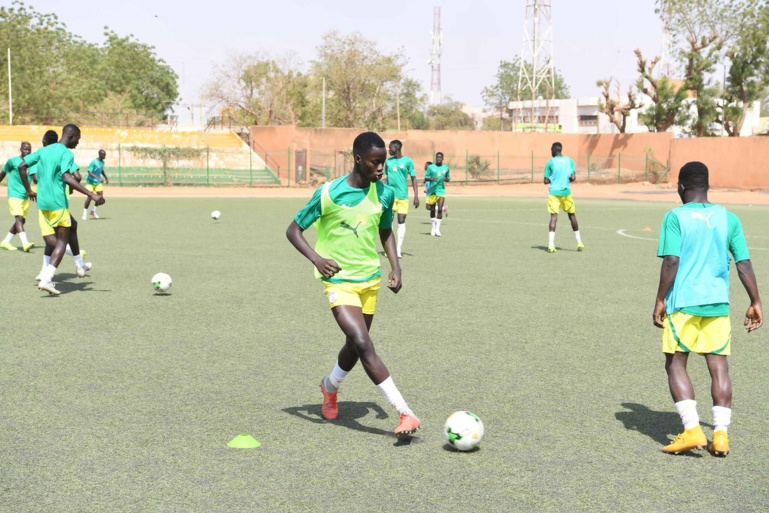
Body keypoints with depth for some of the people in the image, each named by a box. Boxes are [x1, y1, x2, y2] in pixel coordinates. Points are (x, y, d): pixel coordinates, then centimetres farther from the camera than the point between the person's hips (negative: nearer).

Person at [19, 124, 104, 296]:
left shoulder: (44, 150, 12)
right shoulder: (67, 153, -10)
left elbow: (22, 166, 13)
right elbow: (66, 177, -25)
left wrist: (28, 190, 23)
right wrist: (92, 195, -29)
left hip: (42, 203, 6)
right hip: (58, 203, -6)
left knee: (50, 241, 16)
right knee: (62, 241, 1)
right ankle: (46, 279, -9)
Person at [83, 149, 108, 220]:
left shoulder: (102, 162, 3)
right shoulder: (93, 162, -20)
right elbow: (89, 172, -24)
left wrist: (106, 178, 12)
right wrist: (98, 178, -33)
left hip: (98, 182, 7)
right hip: (90, 181, -7)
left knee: (100, 195, -2)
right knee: (90, 196, -12)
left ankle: (93, 211, 15)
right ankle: (85, 213, 3)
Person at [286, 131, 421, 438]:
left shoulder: (385, 194, 0)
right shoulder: (329, 193, -15)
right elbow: (293, 231, -7)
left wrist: (395, 267, 5)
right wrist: (316, 258, -23)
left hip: (370, 279, 5)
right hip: (339, 280, -5)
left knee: (355, 346, 16)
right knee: (364, 344, -20)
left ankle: (330, 387, 47)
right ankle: (405, 413, -23)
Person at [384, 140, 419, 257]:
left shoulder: (408, 161, -2)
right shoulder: (388, 161, 9)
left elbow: (413, 178, 0)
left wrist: (416, 196, -6)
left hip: (403, 196, -3)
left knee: (401, 222, 0)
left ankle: (399, 248, 6)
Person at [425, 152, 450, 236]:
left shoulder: (446, 168, 8)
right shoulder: (431, 167, 2)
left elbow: (448, 178, 17)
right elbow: (426, 178, 1)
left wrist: (446, 179, -6)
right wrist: (431, 179, -20)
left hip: (441, 191, 0)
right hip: (432, 191, 0)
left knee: (440, 210, -12)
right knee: (432, 210, 6)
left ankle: (437, 229, -9)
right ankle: (433, 227, 22)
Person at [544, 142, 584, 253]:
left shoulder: (550, 162, -3)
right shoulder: (569, 161, 4)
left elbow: (546, 181, -4)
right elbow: (573, 178, -4)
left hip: (554, 192, -2)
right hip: (566, 192, 2)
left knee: (554, 216, -6)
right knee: (572, 215, 15)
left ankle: (551, 244, -19)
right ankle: (579, 242, 20)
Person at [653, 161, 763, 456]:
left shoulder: (675, 217, -4)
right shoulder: (728, 218, 7)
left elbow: (671, 262, -13)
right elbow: (744, 264, 5)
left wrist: (660, 301, -7)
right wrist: (756, 303, 10)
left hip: (683, 302, -3)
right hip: (718, 303, 3)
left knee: (675, 365, 6)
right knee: (719, 367, 7)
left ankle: (692, 430, -4)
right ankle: (721, 434, 1)